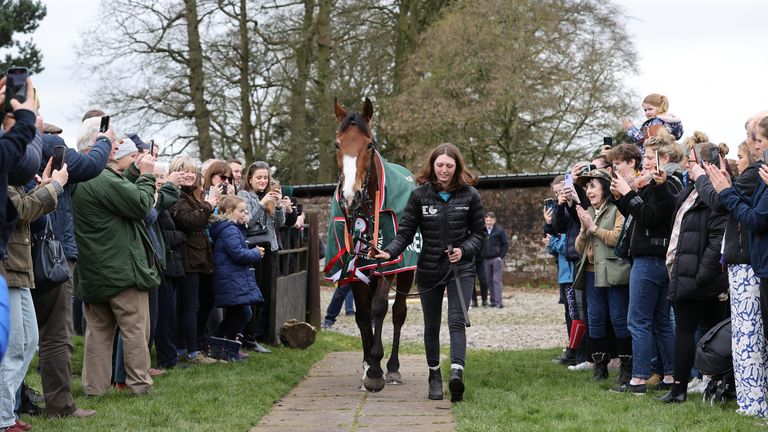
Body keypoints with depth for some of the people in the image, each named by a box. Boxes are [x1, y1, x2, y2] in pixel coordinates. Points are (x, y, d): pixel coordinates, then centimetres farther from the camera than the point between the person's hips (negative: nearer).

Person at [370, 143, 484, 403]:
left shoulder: (469, 195, -1)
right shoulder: (419, 195, -2)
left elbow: (479, 232, 5)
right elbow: (406, 232, -4)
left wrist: (463, 250, -13)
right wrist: (389, 252, -21)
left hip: (460, 268, -2)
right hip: (428, 269, 2)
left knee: (456, 321, -18)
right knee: (431, 326, 12)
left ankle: (457, 373, -32)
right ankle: (434, 376, 27)